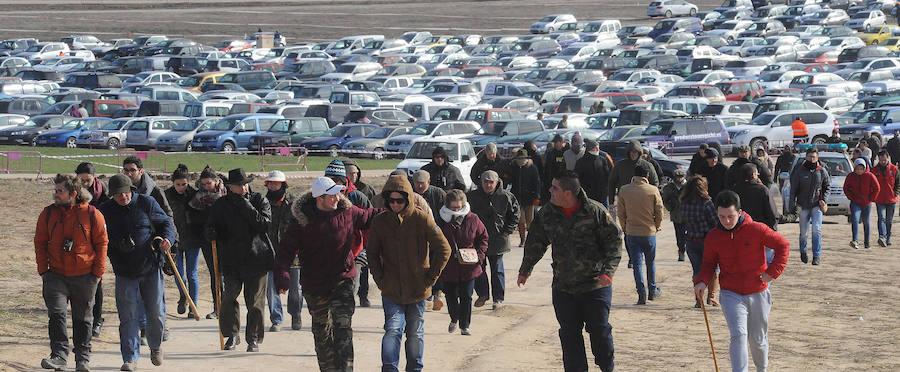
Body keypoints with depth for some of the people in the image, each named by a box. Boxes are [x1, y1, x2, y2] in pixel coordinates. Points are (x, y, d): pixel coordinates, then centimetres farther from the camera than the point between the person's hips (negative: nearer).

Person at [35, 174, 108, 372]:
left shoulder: (92, 214, -6)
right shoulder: (48, 213, 1)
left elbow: (102, 243, 0)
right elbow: (40, 242, 8)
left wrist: (98, 272, -4)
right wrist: (42, 269, 0)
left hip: (84, 276, -1)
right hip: (56, 274, 1)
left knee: (83, 318, 10)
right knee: (56, 313, -13)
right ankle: (59, 356, -15)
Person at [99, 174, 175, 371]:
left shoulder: (146, 203, -2)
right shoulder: (105, 210, 1)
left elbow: (166, 222, 5)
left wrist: (167, 239, -14)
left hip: (151, 267, 0)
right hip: (124, 271, 0)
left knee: (156, 312, 7)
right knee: (128, 317, -4)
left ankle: (155, 346, 33)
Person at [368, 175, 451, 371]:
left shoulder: (422, 219, -8)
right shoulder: (380, 222, -3)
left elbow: (444, 249, -3)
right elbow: (373, 254, 9)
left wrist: (430, 277, -5)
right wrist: (380, 280, -1)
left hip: (418, 288, 0)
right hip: (392, 291, 0)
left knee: (415, 333, 11)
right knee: (392, 330, -14)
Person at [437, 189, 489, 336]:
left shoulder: (473, 220, -4)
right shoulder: (442, 221, -4)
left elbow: (483, 238, 6)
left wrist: (479, 255, -7)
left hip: (469, 267, -1)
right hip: (448, 268, 1)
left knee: (466, 297, 0)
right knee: (451, 296, 9)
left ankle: (465, 326, 11)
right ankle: (454, 319, 36)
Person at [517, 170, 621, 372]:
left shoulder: (595, 211, -9)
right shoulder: (546, 214, 3)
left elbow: (614, 240, -5)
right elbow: (535, 243, 17)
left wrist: (608, 271, -13)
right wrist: (525, 270, 19)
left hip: (595, 285, -4)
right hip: (563, 286, 4)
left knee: (599, 329, -1)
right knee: (569, 333, 5)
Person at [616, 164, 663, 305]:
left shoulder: (624, 190, -5)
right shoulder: (653, 190, -7)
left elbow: (620, 213, 0)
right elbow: (659, 212, -3)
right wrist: (657, 227, 13)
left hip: (632, 233, 0)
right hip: (650, 232, 0)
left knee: (636, 264, 4)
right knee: (651, 262, 17)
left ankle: (642, 293, -4)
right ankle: (652, 291, 26)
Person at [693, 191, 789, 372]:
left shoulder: (756, 230, -11)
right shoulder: (713, 237, -3)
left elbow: (783, 245, 0)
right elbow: (709, 264, 9)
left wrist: (773, 271, -8)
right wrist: (702, 281, -11)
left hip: (758, 294, 0)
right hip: (731, 295, 0)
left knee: (758, 340, 13)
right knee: (738, 335, -20)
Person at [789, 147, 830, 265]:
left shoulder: (821, 171, 2)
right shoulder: (799, 170, -2)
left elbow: (827, 186, 13)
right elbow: (793, 188, 1)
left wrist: (824, 199, -1)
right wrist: (792, 204, -4)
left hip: (817, 204, 0)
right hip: (803, 205, 0)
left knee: (817, 229, -12)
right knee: (803, 231, 7)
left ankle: (816, 256, -10)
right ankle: (803, 251, 32)